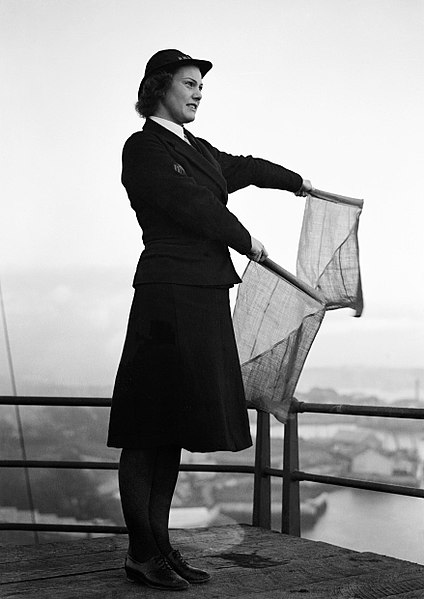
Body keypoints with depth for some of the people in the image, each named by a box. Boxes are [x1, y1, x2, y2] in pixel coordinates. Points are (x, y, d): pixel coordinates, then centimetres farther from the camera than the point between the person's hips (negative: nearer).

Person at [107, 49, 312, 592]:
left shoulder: (196, 149, 19)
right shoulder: (143, 148, -6)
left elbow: (242, 168, 35)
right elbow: (191, 206, -15)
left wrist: (298, 182, 50)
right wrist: (247, 243, -4)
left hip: (205, 297, 9)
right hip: (170, 294, -9)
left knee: (173, 428, 11)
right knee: (150, 431, -4)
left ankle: (160, 545, 18)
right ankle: (141, 554, 4)